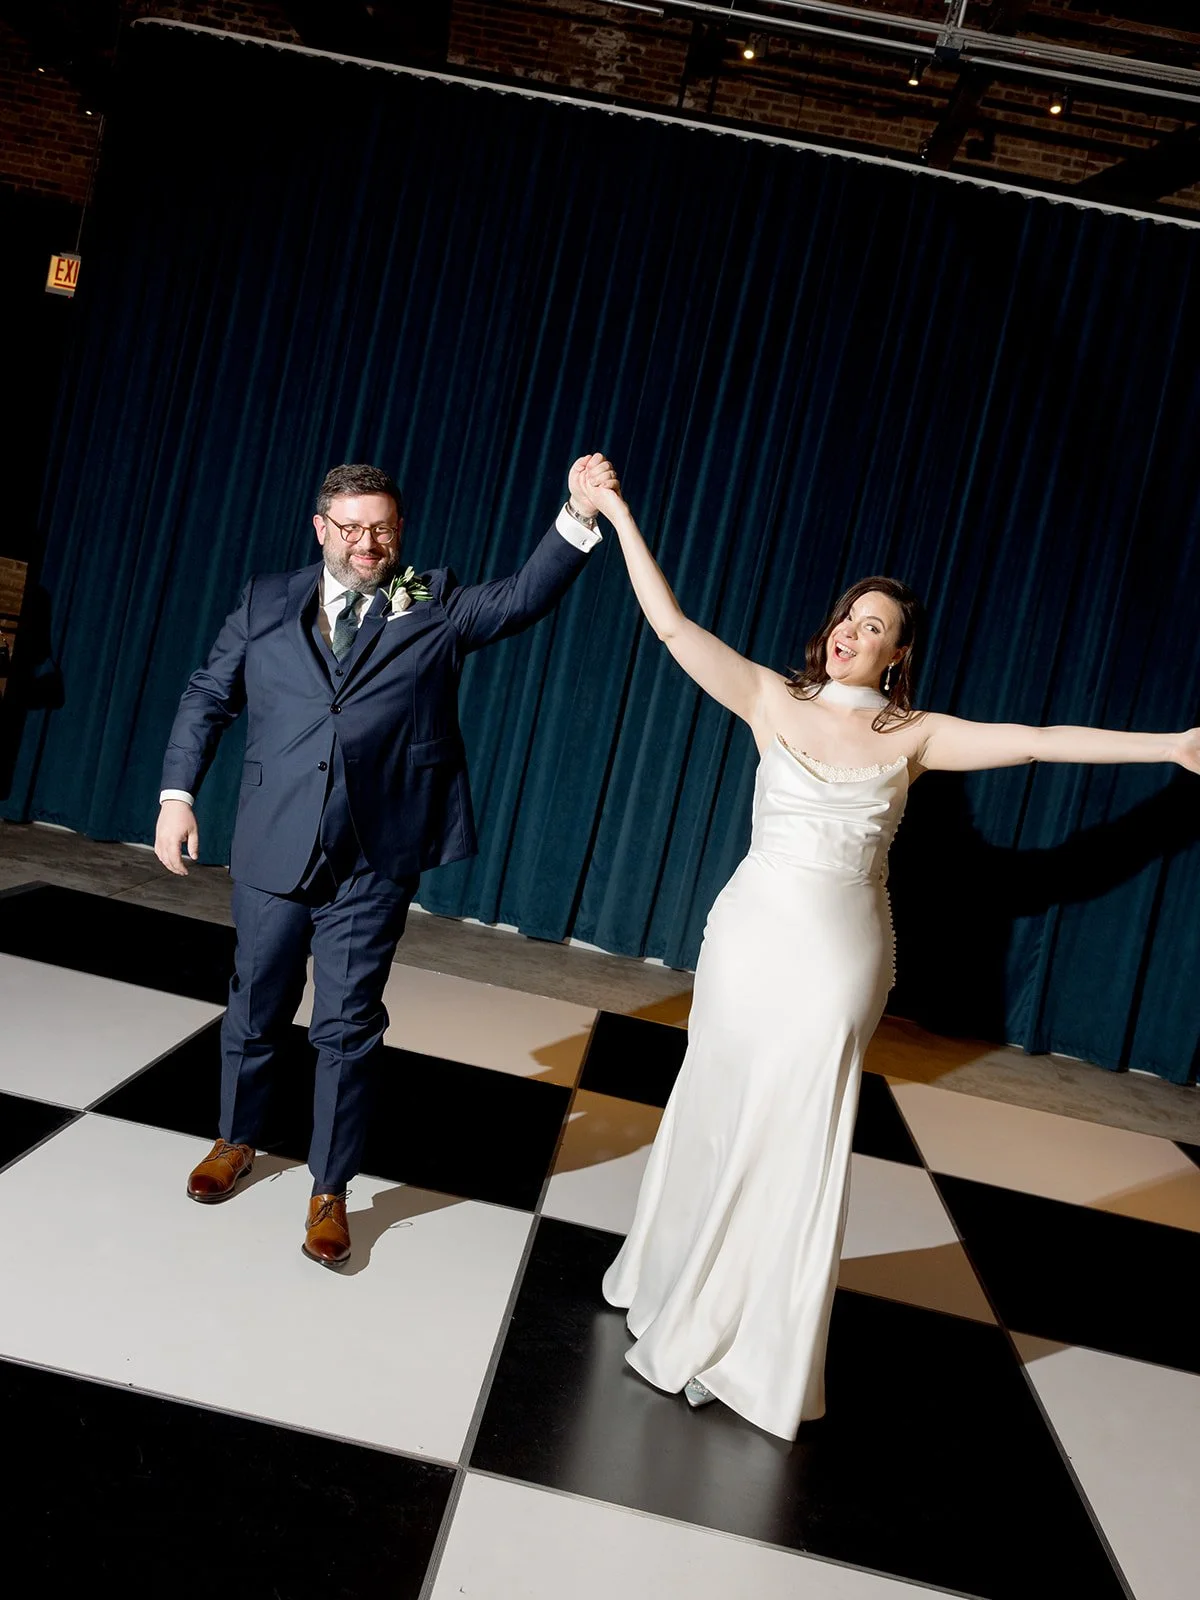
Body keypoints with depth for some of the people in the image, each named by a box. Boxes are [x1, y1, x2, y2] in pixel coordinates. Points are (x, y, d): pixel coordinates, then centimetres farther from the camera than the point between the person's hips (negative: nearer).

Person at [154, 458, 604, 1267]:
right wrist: (178, 792, -1)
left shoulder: (435, 605, 2)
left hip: (374, 863, -2)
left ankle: (330, 1190, 22)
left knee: (348, 1028, 5)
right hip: (271, 852, 2)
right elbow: (208, 696, 9)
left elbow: (524, 596, -9)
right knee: (255, 1008, 18)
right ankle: (236, 1141, 43)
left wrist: (579, 517, -24)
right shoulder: (267, 601, 6)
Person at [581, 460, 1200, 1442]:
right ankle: (685, 1300, 36)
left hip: (841, 954, 0)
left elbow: (1032, 741, -6)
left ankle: (752, 1346, 26)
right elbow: (672, 624, -7)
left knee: (795, 1143, 8)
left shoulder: (913, 736, 0)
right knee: (716, 1120, 13)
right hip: (752, 934, 0)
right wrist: (619, 515, -11)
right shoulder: (775, 702, -2)